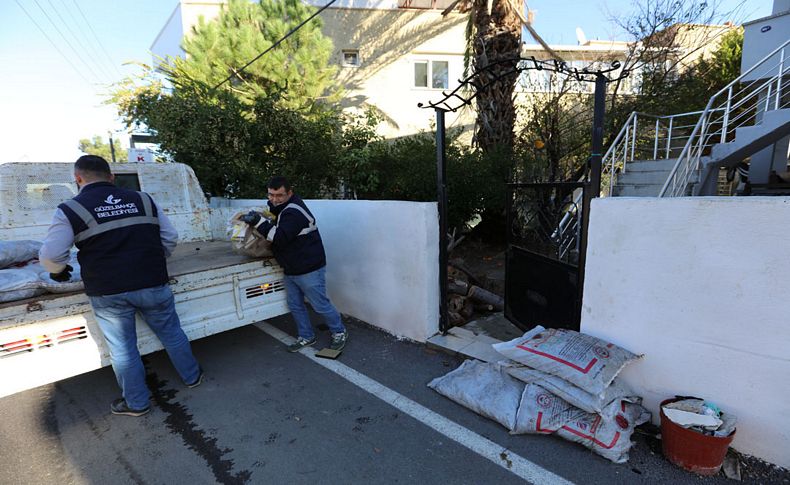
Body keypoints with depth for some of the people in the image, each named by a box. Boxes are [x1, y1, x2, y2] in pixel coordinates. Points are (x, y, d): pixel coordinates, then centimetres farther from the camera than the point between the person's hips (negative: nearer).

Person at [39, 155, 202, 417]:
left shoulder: (70, 210, -3)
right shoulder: (142, 199, 4)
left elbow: (50, 255, -6)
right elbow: (170, 238, 5)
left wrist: (58, 270, 17)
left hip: (108, 294, -2)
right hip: (153, 285, 2)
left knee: (122, 350, 14)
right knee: (172, 333, 19)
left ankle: (137, 403, 29)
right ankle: (192, 376, 35)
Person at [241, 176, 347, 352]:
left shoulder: (294, 212, -23)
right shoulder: (278, 206, 8)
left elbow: (280, 238, -31)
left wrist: (259, 222, -31)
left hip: (309, 269, -9)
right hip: (291, 270, 9)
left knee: (320, 305, 3)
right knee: (295, 305, 16)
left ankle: (339, 333, 23)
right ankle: (306, 337, 32)